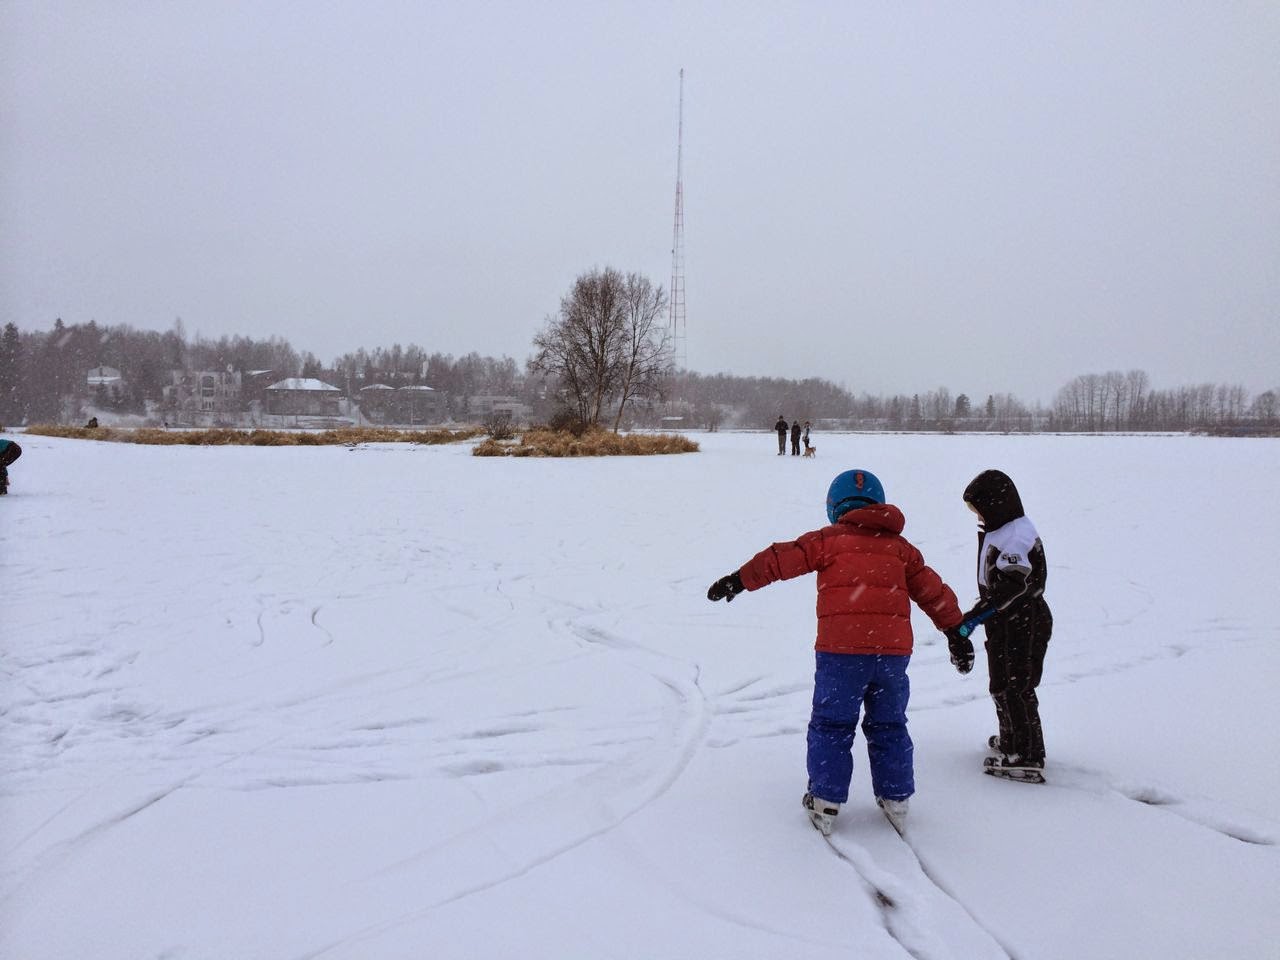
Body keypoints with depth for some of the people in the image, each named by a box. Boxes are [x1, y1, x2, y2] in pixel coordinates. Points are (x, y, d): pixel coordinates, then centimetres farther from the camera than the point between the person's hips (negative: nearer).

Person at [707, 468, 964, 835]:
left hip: (841, 649, -3)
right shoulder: (899, 546, 16)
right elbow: (933, 590, 19)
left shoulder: (827, 539, 5)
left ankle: (825, 803, 10)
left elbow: (780, 559, -1)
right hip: (894, 649, 4)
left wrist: (737, 580, 4)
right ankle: (895, 800, 24)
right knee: (888, 725, 19)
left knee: (831, 725, 8)